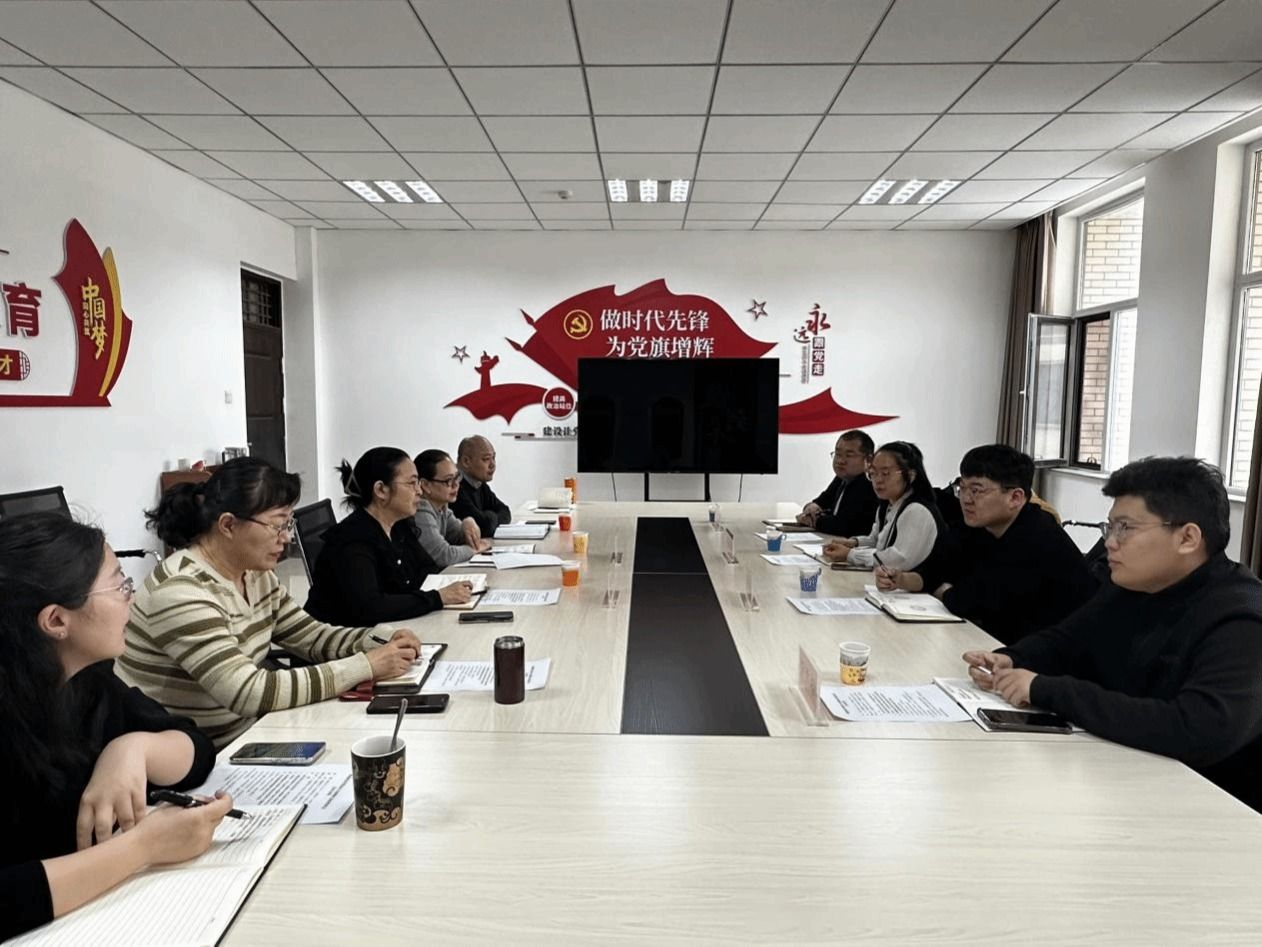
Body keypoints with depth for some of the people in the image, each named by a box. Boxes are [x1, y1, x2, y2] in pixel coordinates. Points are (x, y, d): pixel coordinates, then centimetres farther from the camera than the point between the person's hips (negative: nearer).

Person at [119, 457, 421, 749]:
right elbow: (249, 693, -29)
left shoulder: (255, 574, 2)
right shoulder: (181, 591, -24)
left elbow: (311, 636, 8)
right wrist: (365, 666, -27)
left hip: (244, 735, 7)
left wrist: (385, 639, -10)